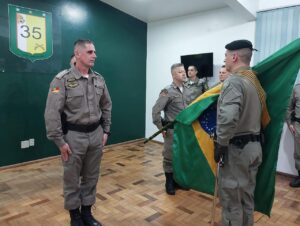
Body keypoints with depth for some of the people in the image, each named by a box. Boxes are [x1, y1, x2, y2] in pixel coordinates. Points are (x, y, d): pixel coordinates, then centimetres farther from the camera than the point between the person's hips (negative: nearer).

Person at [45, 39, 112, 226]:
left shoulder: (99, 79, 5)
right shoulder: (62, 80, -12)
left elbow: (106, 106, 13)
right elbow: (52, 113, -13)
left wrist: (106, 131, 9)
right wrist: (60, 141, -13)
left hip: (96, 134, 5)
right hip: (74, 136, -4)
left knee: (91, 177, 15)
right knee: (72, 179, 10)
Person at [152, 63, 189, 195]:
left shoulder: (186, 90, 6)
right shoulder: (167, 91, -14)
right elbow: (156, 111, -17)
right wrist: (161, 128, -14)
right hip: (172, 130, -6)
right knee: (170, 156, 6)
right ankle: (169, 182, 22)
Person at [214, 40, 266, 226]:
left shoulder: (234, 81, -18)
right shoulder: (255, 80, 11)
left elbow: (228, 118, -29)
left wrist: (221, 144, -19)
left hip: (236, 148, -9)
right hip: (254, 145, 9)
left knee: (231, 199, 5)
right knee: (247, 196, 21)